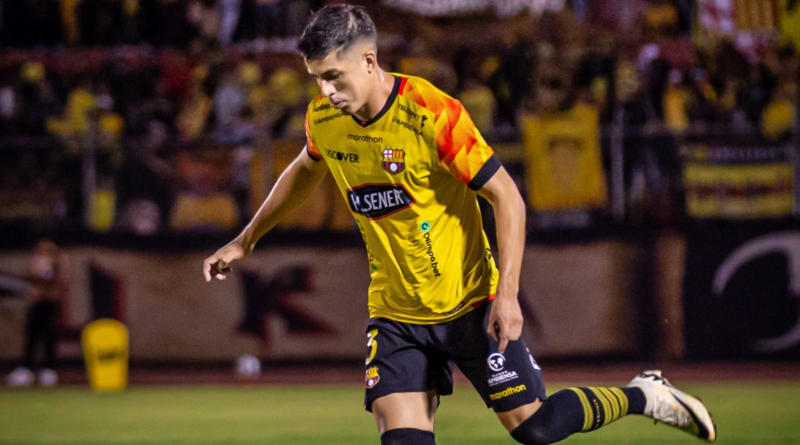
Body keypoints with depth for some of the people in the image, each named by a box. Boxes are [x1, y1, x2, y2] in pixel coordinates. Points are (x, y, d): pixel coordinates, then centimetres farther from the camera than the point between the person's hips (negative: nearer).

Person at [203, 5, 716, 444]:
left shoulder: (432, 114, -22)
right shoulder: (324, 119, -4)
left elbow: (507, 198, -18)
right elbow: (306, 172, 21)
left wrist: (507, 293, -23)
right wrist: (245, 241, 26)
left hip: (470, 303, -4)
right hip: (395, 314, 5)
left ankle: (642, 396, 23)